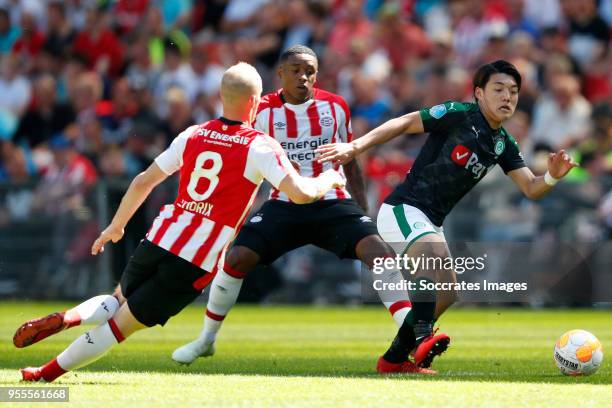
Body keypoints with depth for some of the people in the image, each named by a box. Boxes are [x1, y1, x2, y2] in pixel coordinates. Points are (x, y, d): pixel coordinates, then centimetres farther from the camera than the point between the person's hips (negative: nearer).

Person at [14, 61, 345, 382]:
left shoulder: (193, 135, 9)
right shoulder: (260, 147, -5)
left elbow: (143, 181, 15)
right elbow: (301, 193, -13)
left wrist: (115, 227, 27)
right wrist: (327, 180, 9)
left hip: (160, 240, 4)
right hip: (197, 262, -4)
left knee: (120, 301, 28)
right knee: (122, 323, 5)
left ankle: (66, 318, -1)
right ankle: (48, 373, 0)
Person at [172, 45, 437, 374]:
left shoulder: (335, 107, 4)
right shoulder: (263, 112, -1)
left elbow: (350, 163, 13)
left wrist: (364, 211, 9)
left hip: (333, 204, 0)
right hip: (284, 206, 0)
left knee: (378, 252, -21)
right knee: (237, 258, -15)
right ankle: (205, 340, 8)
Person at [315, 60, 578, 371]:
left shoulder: (503, 145, 8)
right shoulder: (460, 115, -12)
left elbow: (531, 190, 4)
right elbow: (404, 123, -12)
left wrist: (552, 177, -19)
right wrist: (356, 147, -22)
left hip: (429, 222, 9)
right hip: (402, 209, -9)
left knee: (446, 294, 10)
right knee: (436, 256, -34)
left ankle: (394, 357, 21)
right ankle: (423, 337, -40)